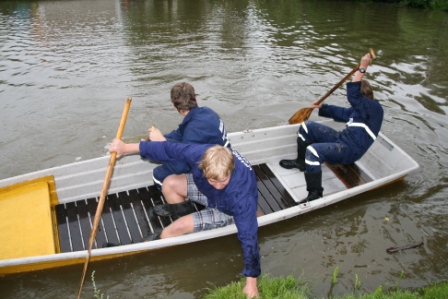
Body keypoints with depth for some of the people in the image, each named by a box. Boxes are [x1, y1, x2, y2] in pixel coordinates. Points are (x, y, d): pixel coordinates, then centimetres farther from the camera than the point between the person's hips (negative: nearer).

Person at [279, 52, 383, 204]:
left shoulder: (373, 107, -16)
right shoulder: (361, 108, 13)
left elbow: (352, 95, -31)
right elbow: (342, 113, 29)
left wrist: (362, 69, -29)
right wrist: (322, 107, 23)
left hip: (350, 149, -10)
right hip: (342, 138, 10)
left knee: (313, 150, -36)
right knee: (307, 126, 10)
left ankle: (315, 194, -26)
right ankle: (301, 161, 22)